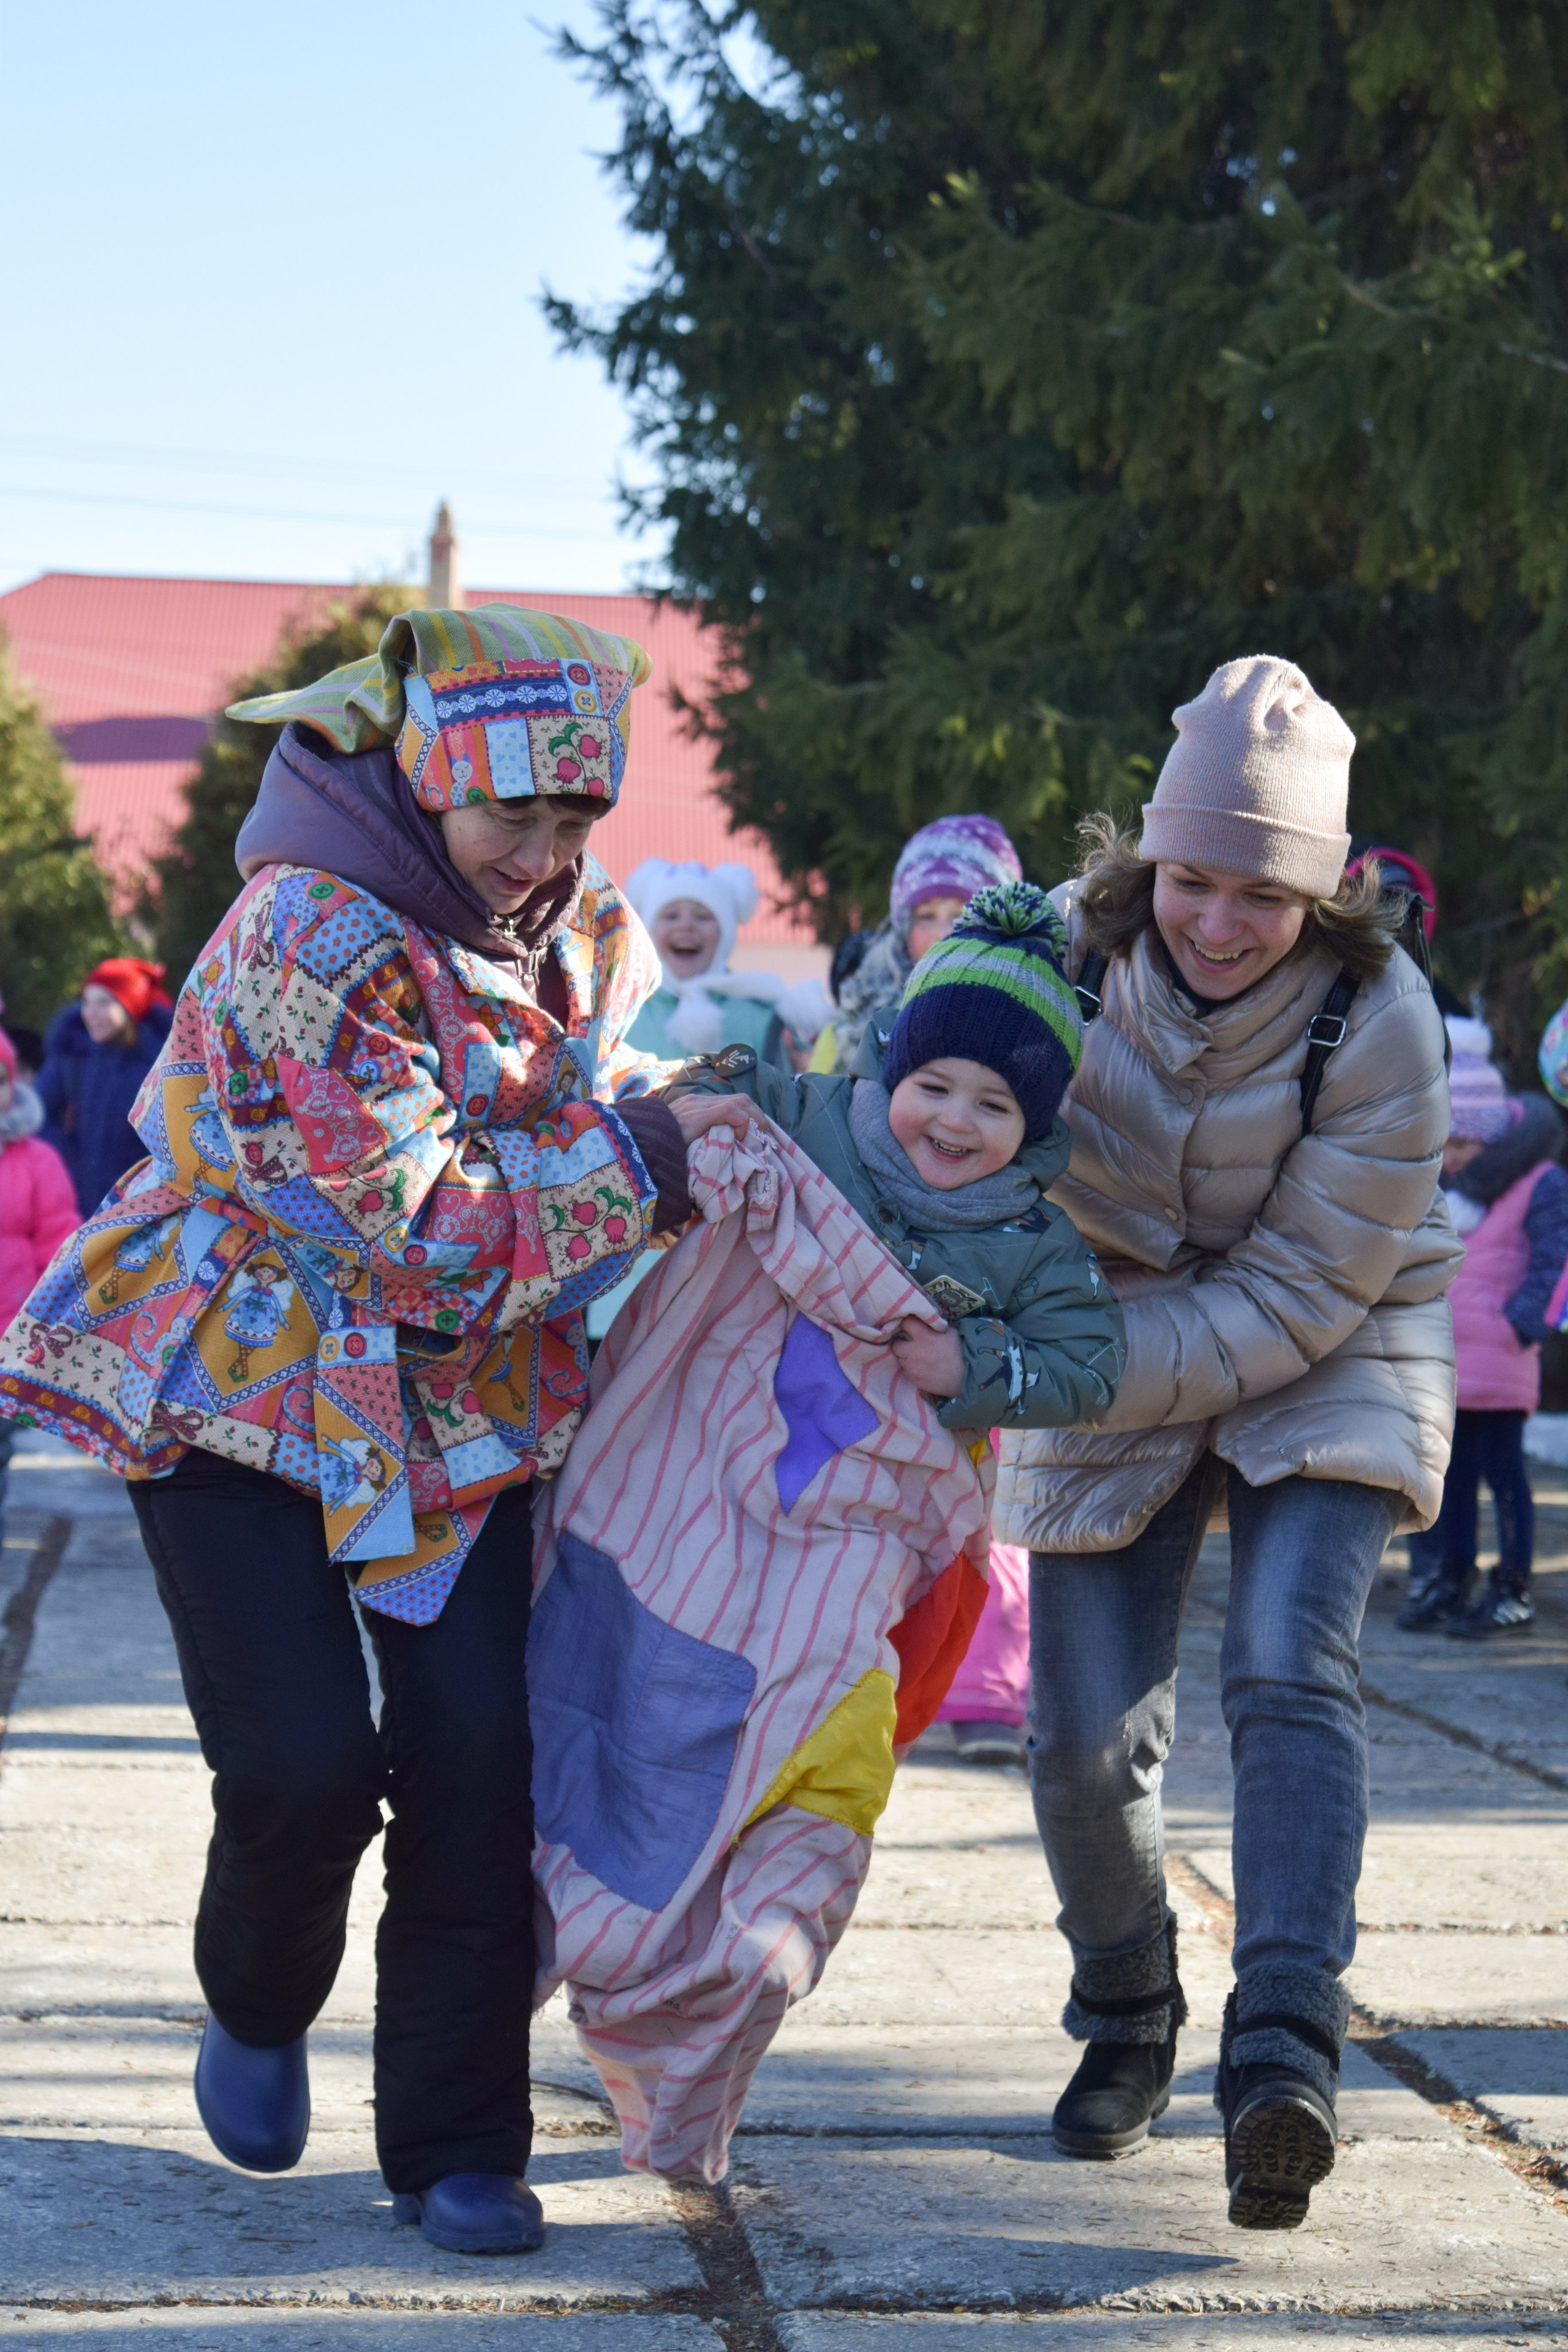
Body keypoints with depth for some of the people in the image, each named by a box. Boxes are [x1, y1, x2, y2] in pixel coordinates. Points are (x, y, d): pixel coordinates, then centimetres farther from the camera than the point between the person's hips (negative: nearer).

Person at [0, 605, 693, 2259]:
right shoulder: (309, 937, -24)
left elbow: (591, 1117, 18)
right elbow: (433, 1237, -27)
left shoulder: (590, 935, 0)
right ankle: (258, 2011, 23)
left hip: (460, 1398, 5)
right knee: (304, 1764, -11)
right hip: (241, 1377, -5)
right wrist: (639, 1159, -26)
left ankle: (457, 2150, 7)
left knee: (479, 1757, -5)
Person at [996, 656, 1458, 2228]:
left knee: (1290, 1673, -24)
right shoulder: (1069, 950, -15)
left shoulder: (1377, 1022, -24)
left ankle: (1285, 2052, -32)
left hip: (1323, 1365, -3)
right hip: (1115, 1360, 3)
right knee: (1085, 1732, -2)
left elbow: (1302, 1294, -22)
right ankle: (1126, 2025, 23)